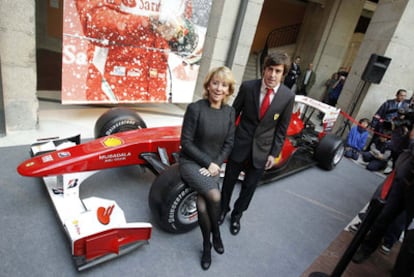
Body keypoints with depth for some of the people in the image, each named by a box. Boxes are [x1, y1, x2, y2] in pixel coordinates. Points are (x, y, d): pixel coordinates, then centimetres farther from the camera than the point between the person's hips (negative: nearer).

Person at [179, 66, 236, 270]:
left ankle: (206, 245, 11)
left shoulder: (229, 112, 0)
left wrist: (216, 164, -10)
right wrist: (207, 163, -16)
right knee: (214, 196, -25)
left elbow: (229, 143, 4)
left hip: (213, 165, 3)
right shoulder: (195, 108, -15)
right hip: (191, 162, -3)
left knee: (203, 205, -17)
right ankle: (216, 233, 5)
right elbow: (186, 142, -13)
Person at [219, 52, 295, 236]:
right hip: (240, 145, 0)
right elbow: (234, 113, -1)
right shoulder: (247, 87, -12)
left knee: (249, 187, 15)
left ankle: (237, 215, 41)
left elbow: (282, 129, -2)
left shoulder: (288, 96, -10)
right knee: (229, 181, 17)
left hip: (262, 151, 0)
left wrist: (274, 153, -2)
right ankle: (223, 209, 44)